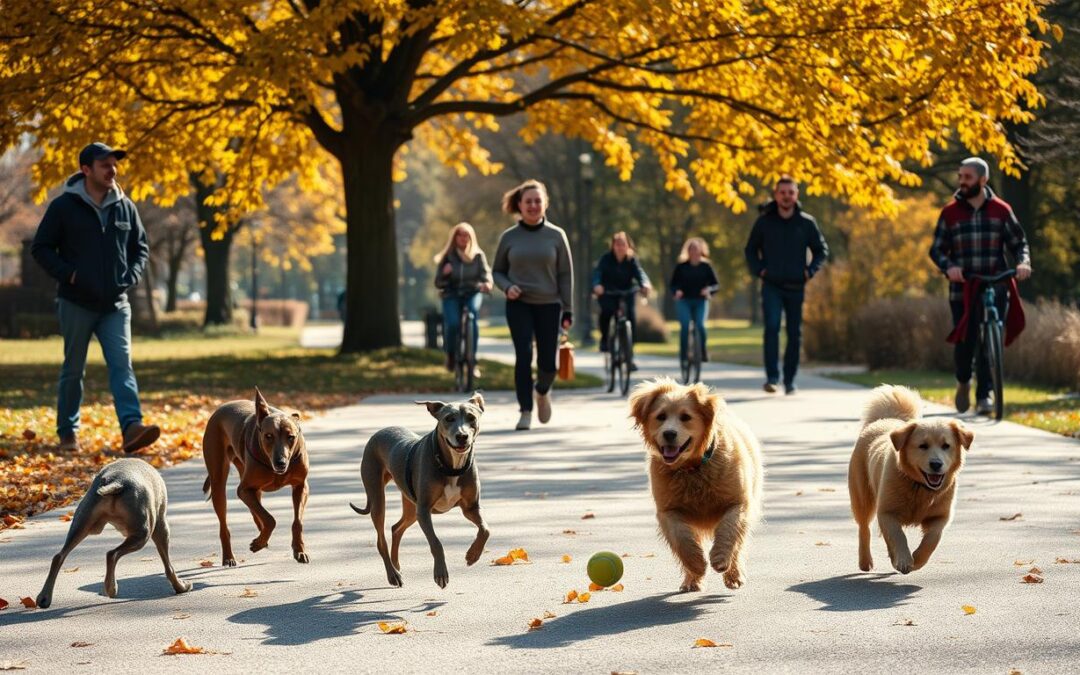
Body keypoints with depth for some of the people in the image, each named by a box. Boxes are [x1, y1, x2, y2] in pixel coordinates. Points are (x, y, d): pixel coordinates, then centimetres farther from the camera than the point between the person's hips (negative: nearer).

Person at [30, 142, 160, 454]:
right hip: (76, 303, -2)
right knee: (73, 370, 8)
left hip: (116, 304, 2)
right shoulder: (63, 206, -5)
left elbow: (140, 248, 16)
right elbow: (40, 248, -2)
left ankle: (132, 427, -22)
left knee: (122, 366, -11)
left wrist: (130, 277, -1)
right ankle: (68, 433, 18)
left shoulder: (125, 207, 6)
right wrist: (68, 274, -14)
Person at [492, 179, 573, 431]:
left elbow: (566, 275, 3)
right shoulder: (509, 237, 2)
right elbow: (497, 271, 12)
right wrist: (507, 287, -10)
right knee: (523, 355, -15)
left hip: (549, 305, 0)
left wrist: (568, 311, -1)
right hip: (518, 305, 0)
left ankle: (542, 391, 32)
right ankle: (525, 411, -5)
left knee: (548, 362, -2)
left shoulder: (556, 235, 1)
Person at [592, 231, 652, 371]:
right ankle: (604, 338, -5)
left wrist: (645, 284, -44)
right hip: (607, 293, -2)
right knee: (607, 309, -32)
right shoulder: (606, 259, -11)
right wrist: (597, 285, -47)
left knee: (632, 318, -12)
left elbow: (639, 272, -21)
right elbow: (597, 272, -25)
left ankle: (629, 357, -1)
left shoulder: (632, 260, -6)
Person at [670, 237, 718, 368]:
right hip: (684, 300, 0)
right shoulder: (681, 267, 5)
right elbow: (672, 285, 6)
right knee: (685, 326, -18)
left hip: (701, 301, 0)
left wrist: (709, 289, -16)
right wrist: (676, 291, -16)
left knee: (700, 325, -20)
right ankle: (683, 354, -7)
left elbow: (716, 284, 6)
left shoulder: (706, 267, 5)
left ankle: (704, 353, -2)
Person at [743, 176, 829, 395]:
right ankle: (772, 377, -20)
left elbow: (821, 250, 12)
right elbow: (751, 250, 12)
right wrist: (758, 270, -2)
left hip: (796, 287, 2)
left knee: (795, 334, 4)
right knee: (771, 327, -19)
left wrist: (810, 271, -2)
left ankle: (789, 381, 14)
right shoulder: (764, 221, 0)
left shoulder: (807, 223, 1)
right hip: (771, 286, -2)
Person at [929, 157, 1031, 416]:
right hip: (962, 290, 0)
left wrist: (1023, 262, -11)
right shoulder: (950, 213, 4)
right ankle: (964, 382, 29)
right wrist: (948, 266, -17)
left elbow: (1019, 242, 10)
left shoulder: (1001, 210, 4)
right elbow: (937, 249, 4)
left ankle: (984, 395, 2)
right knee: (964, 342, 0)